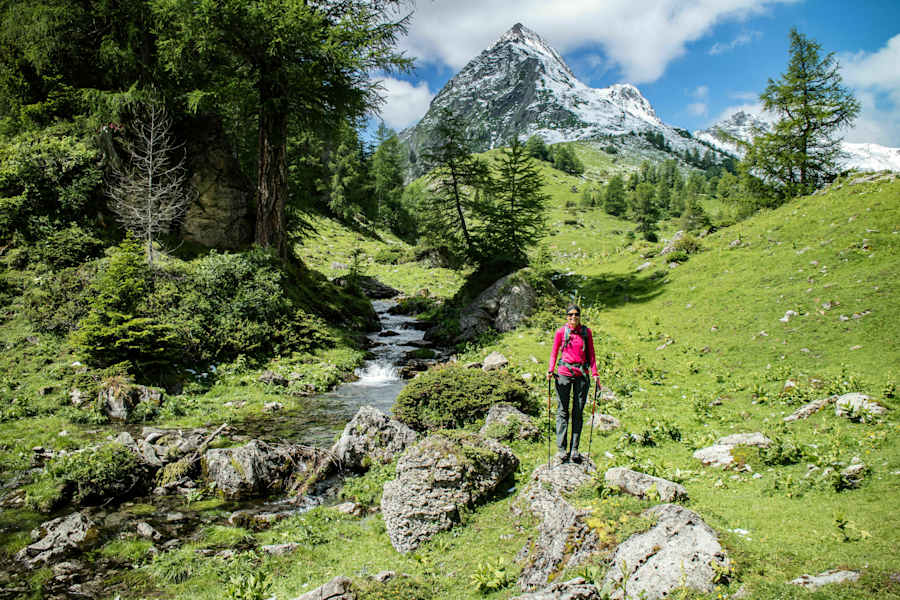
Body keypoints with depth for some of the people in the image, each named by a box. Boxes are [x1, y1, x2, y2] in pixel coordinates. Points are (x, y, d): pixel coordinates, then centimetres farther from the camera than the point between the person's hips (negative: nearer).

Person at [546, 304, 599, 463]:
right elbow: (554, 352, 7)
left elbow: (591, 354, 11)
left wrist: (595, 373, 0)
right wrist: (550, 370, -8)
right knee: (562, 411, -3)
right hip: (564, 373, -2)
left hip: (582, 374, 2)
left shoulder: (587, 332, 7)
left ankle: (574, 449, 11)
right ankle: (561, 449, 1)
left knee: (578, 412, 5)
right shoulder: (561, 332, 3)